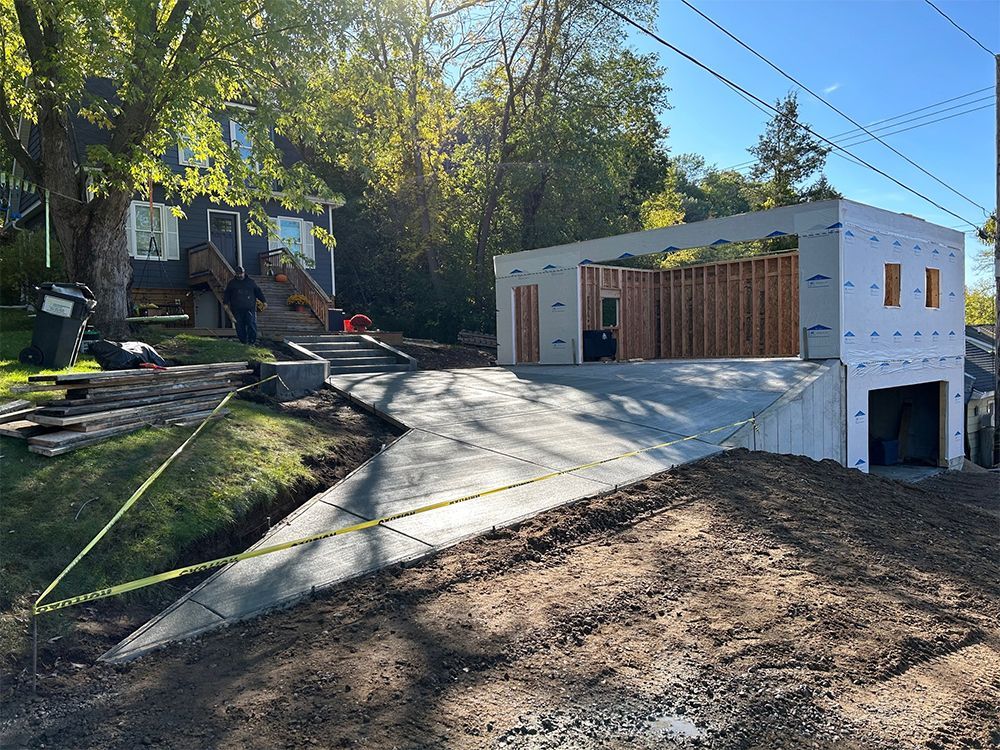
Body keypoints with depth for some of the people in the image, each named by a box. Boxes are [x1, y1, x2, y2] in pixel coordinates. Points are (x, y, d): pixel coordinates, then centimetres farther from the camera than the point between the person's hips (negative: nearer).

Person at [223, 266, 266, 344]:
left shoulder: (251, 282, 12)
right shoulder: (232, 283, 14)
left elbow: (258, 292, 13)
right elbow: (227, 294, 14)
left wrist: (263, 301, 6)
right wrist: (226, 303, 2)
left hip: (250, 308, -1)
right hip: (237, 309, 1)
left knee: (251, 323, -10)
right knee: (240, 326, 0)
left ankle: (252, 340, -7)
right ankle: (243, 341, 6)